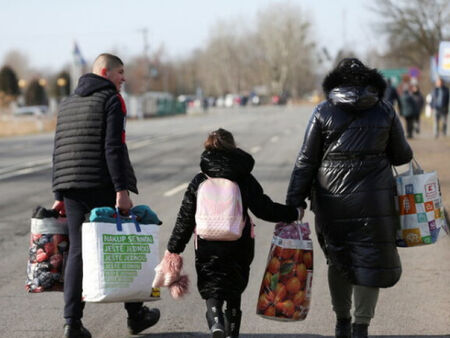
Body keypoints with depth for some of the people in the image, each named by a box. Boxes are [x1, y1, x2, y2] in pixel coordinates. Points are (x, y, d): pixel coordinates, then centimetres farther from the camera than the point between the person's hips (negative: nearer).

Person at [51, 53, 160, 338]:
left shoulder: (69, 103, 20)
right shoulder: (112, 100, -3)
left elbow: (60, 151, 19)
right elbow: (114, 148, -15)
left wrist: (60, 193, 21)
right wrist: (122, 189, -18)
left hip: (71, 186, 6)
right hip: (102, 185, -6)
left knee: (77, 251, 5)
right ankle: (136, 315, 16)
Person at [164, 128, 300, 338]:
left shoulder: (198, 182, 2)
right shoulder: (245, 179, -1)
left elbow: (185, 219, 3)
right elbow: (264, 209, -3)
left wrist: (174, 249, 9)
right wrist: (293, 214, 10)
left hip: (207, 247, -1)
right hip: (239, 248, 1)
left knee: (211, 288, 4)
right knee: (234, 291, 18)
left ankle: (215, 320, -24)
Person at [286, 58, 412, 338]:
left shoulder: (323, 113, 0)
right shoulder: (384, 111, 1)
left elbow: (306, 161, -2)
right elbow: (401, 155, 8)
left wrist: (295, 200, 1)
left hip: (332, 200, 1)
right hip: (373, 199, -1)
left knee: (338, 262, 16)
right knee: (370, 260, 5)